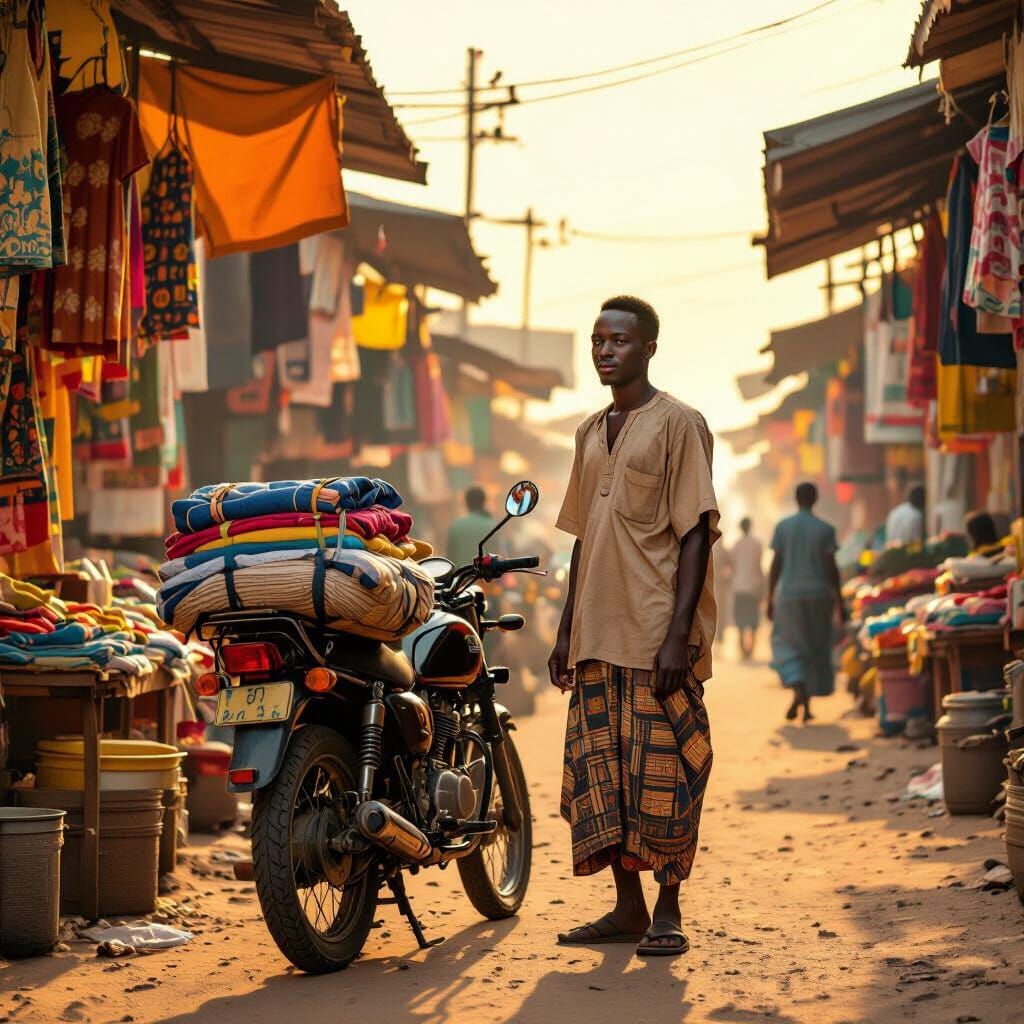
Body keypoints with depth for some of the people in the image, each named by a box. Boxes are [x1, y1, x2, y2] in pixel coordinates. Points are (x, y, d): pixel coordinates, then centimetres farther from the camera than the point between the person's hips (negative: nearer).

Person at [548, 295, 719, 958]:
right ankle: (628, 907, 15)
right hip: (598, 636, 7)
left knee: (661, 772, -4)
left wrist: (679, 635, -17)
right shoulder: (590, 432, 17)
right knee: (598, 772, 6)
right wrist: (566, 630, 17)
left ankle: (668, 912, 4)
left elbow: (696, 533, -10)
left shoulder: (678, 424, -4)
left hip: (658, 636, -7)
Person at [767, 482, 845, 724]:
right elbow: (831, 568, -5)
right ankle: (807, 706, 11)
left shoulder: (783, 527, -1)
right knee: (815, 649, 12)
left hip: (789, 595, 0)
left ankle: (798, 688, -18)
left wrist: (770, 599, 6)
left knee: (788, 644, 10)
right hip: (818, 595, 0)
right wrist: (839, 602, 2)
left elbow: (775, 565, -1)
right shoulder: (825, 529, -3)